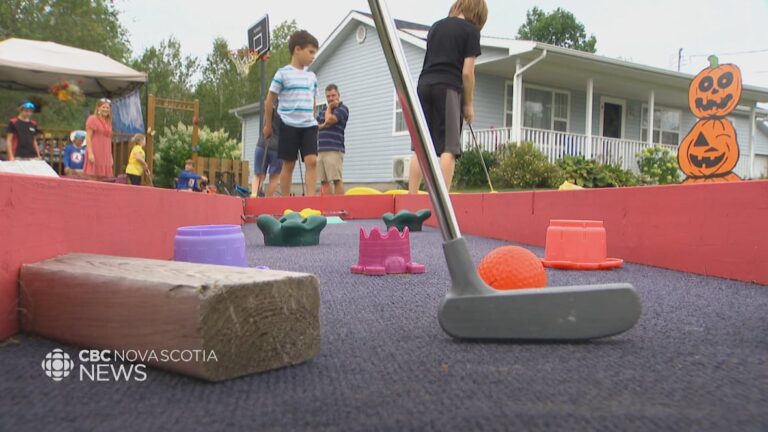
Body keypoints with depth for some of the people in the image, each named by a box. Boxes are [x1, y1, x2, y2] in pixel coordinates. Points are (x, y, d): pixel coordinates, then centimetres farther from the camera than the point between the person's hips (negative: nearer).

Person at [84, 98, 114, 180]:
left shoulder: (108, 122, 18)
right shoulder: (92, 119, -2)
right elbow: (88, 137, -8)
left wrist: (111, 156, 16)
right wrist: (90, 153, -18)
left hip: (105, 155, 7)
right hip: (95, 154, -7)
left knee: (102, 179, 5)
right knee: (92, 179, -9)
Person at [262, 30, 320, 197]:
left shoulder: (312, 77, 12)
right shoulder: (283, 73, -3)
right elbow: (270, 100, 1)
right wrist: (268, 124, 3)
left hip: (309, 126, 4)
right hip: (288, 125, -4)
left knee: (312, 161, -9)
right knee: (288, 164, 1)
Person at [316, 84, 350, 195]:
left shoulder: (342, 108, 1)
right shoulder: (323, 111, 22)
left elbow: (329, 119, -14)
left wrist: (329, 108, 4)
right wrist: (324, 124, -4)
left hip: (334, 150, -7)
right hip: (320, 150, 7)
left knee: (337, 179, -10)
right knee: (324, 181, 4)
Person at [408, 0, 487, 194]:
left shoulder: (436, 26, 20)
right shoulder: (471, 30, 3)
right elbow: (467, 71, -3)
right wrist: (468, 104, 6)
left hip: (424, 85, 6)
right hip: (448, 88, -6)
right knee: (449, 147, -6)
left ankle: (411, 198, 4)